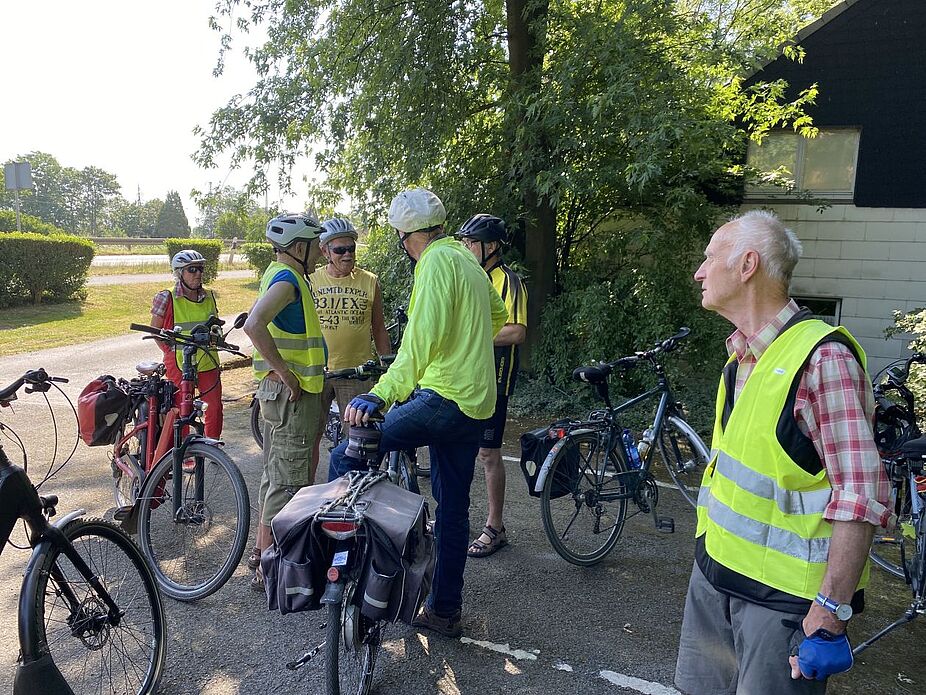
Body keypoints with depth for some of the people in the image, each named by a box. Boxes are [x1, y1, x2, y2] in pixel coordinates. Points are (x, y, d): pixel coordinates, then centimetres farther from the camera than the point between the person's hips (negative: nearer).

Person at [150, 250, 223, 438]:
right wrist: (171, 352, -7)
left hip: (208, 363, 4)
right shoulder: (166, 298, -6)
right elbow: (155, 331, 1)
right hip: (179, 364, -4)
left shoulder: (209, 297, 7)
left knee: (215, 408, 3)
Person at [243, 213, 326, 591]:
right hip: (291, 391, -10)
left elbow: (257, 322, 22)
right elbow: (253, 325, -31)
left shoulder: (279, 274, 15)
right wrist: (283, 371, -24)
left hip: (281, 389, 11)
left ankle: (262, 549, 31)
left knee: (276, 472, 19)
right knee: (288, 479, -3)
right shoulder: (287, 278, -17)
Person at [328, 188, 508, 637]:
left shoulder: (437, 262, -11)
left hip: (443, 398, -10)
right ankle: (445, 611, 26)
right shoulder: (467, 260, 18)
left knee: (346, 456, -9)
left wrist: (380, 396, -30)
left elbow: (421, 341, -24)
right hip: (477, 402, 10)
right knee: (453, 508, 15)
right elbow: (498, 315, 34)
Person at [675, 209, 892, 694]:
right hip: (715, 570, 8)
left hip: (782, 595, -8)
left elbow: (861, 496, -22)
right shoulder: (742, 355, 8)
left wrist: (831, 613, -22)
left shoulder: (821, 357, -19)